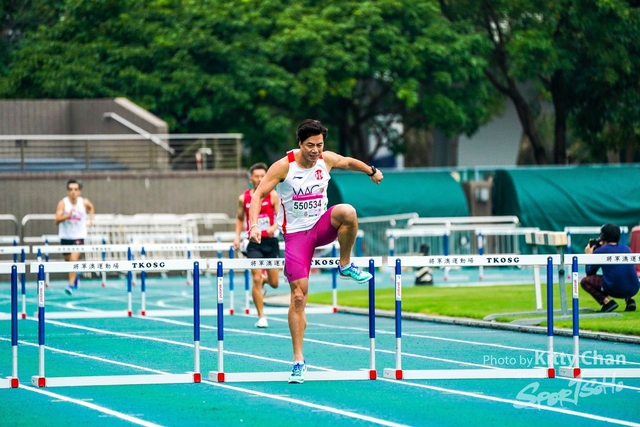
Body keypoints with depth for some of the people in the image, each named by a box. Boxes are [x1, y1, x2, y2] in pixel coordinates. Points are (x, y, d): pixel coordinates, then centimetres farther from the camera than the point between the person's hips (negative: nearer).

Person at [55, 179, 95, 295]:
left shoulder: (84, 202, -7)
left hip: (79, 236, -1)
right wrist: (67, 215, -38)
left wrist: (90, 219, 7)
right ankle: (75, 274, 49)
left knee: (74, 259, -19)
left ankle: (71, 285, -20)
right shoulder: (63, 203, -14)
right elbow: (57, 220, -24)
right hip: (65, 236, 1)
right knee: (68, 259, 16)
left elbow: (91, 208, 19)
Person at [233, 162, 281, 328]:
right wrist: (237, 236, 4)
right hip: (254, 243, 0)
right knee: (256, 280, -12)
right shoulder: (244, 198, 3)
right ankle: (261, 317, -5)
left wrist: (274, 226, -26)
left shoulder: (272, 195, -2)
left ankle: (263, 279, 46)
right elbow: (239, 218, 17)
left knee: (274, 283, 7)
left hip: (271, 241, 1)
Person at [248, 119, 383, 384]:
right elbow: (258, 195, -14)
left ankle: (345, 266, -9)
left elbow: (348, 162, 20)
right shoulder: (284, 166, -14)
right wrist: (253, 225, -28)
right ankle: (298, 360, 0)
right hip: (296, 234, -3)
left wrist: (371, 171, 33)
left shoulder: (326, 160, -3)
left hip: (321, 226, 3)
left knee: (347, 212, -33)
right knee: (298, 296, -9)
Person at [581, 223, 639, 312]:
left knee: (584, 281, 15)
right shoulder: (627, 249, 16)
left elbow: (589, 273, 12)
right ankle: (630, 299, 12)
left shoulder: (599, 251, 3)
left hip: (614, 290, -5)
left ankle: (607, 301, -3)